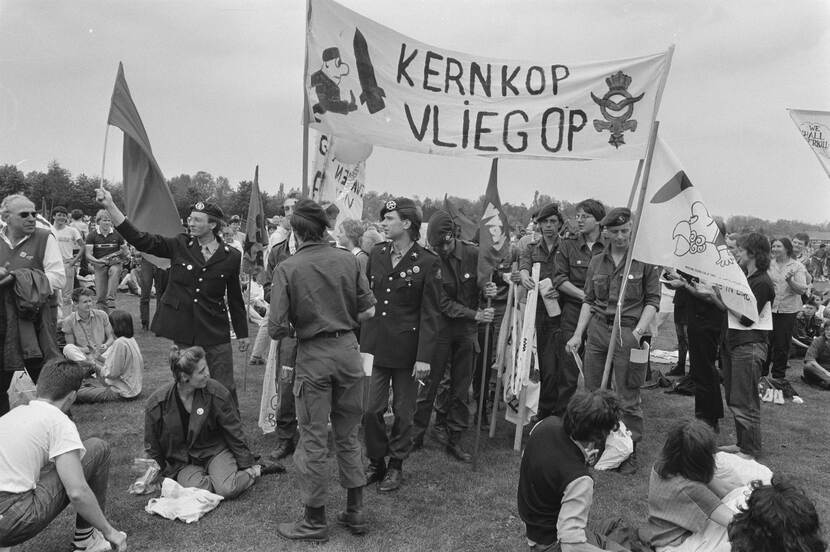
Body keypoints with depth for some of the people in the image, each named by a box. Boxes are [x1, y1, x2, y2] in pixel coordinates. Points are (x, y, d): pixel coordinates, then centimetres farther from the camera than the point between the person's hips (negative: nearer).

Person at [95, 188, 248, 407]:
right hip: (183, 328, 2)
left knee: (224, 387, 2)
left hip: (215, 331, -1)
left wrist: (242, 333, 11)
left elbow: (235, 297, 7)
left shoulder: (231, 256, -2)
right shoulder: (179, 246, 0)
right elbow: (140, 239, -9)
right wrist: (110, 207, -18)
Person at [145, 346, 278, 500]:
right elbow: (152, 446, 2)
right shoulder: (156, 403, -15)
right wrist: (165, 475, 5)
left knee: (227, 490, -27)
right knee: (196, 488, -31)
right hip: (183, 463, 1)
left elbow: (234, 433, -2)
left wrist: (248, 465, 2)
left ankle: (256, 471, 0)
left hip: (215, 451, 0)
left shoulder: (216, 392, -14)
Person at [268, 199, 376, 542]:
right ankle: (355, 512, 26)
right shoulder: (347, 259, -1)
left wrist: (294, 325, 8)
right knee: (348, 435, 17)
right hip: (348, 349, 4)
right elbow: (368, 311, 0)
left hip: (312, 356, -3)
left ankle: (315, 522, 20)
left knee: (313, 440, 8)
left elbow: (277, 329, -13)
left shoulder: (287, 269, -9)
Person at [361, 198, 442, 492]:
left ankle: (396, 465, 28)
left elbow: (430, 313, -8)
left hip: (406, 348, -3)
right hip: (373, 344, 4)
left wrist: (424, 357, -12)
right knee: (370, 408, 4)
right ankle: (376, 463, 24)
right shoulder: (377, 254, 6)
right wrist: (360, 340, 3)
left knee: (403, 411, 9)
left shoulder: (427, 262, -8)